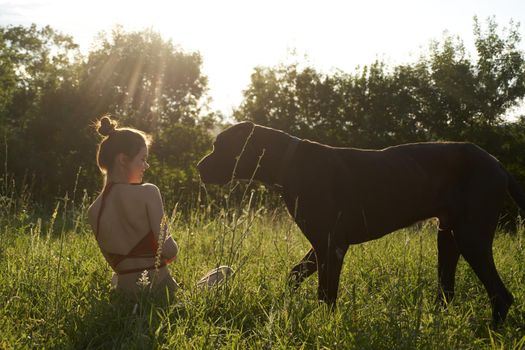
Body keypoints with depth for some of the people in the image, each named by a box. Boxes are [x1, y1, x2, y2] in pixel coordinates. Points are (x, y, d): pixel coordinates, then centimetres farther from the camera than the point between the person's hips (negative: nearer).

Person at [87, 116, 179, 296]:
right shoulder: (148, 193, -12)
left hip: (123, 288, 6)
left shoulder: (93, 211, 5)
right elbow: (169, 251, -14)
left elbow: (114, 261, 13)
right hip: (158, 287, -6)